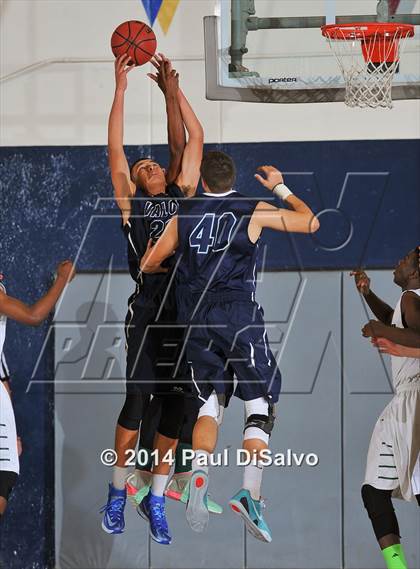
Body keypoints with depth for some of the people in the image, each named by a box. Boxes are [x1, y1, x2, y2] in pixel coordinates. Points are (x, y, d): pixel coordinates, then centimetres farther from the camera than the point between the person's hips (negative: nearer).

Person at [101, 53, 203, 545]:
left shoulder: (181, 195, 19)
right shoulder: (131, 202, 12)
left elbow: (190, 140, 17)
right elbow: (116, 149, 7)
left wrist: (172, 90, 15)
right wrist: (121, 89, 6)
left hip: (186, 308, 3)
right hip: (148, 308, -3)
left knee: (174, 406, 2)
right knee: (138, 398, -11)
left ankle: (156, 499, 11)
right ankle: (117, 493, 3)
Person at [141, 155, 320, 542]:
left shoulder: (184, 215, 10)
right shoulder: (254, 211, 3)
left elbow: (149, 265, 18)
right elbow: (311, 223, 13)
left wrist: (160, 267, 42)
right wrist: (280, 188, 25)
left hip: (197, 318, 3)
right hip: (240, 316, -3)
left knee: (210, 403, 12)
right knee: (260, 406, 1)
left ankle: (199, 472, -13)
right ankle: (250, 492, -15)